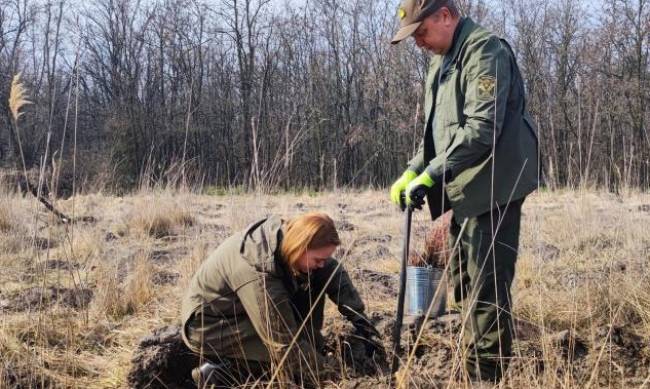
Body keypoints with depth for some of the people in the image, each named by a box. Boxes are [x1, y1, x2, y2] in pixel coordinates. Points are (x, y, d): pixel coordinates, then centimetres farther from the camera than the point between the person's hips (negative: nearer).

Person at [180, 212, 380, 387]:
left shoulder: (286, 234, -16)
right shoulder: (259, 273, -37)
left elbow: (334, 272, -1)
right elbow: (286, 345, -31)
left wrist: (358, 317, -8)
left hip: (238, 308, 8)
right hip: (208, 325, -8)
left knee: (314, 281, -5)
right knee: (290, 350, -24)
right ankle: (220, 374, -9)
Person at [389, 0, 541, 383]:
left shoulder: (485, 50, -14)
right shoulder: (442, 60, 17)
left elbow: (482, 129, -24)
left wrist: (429, 175, -23)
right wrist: (412, 172, 8)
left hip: (493, 187, -10)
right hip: (466, 190, 10)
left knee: (487, 289, -7)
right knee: (464, 282, 16)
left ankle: (487, 376, 0)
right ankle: (474, 367, 27)